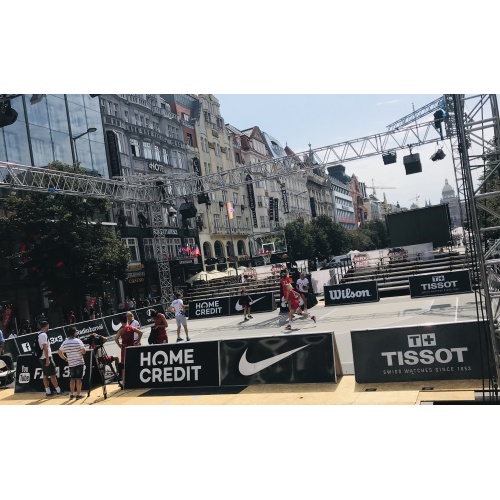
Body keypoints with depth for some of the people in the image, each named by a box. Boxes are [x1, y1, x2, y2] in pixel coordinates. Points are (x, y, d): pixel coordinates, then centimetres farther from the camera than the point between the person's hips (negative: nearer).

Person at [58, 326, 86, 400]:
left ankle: (72, 394, 17)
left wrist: (65, 358, 15)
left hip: (71, 363, 5)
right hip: (79, 362, -4)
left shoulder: (65, 342, 2)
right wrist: (82, 350, 7)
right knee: (79, 378, 1)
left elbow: (59, 352, 7)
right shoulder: (78, 341, -13)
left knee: (72, 379, 14)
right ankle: (78, 394, 4)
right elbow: (84, 351, -15)